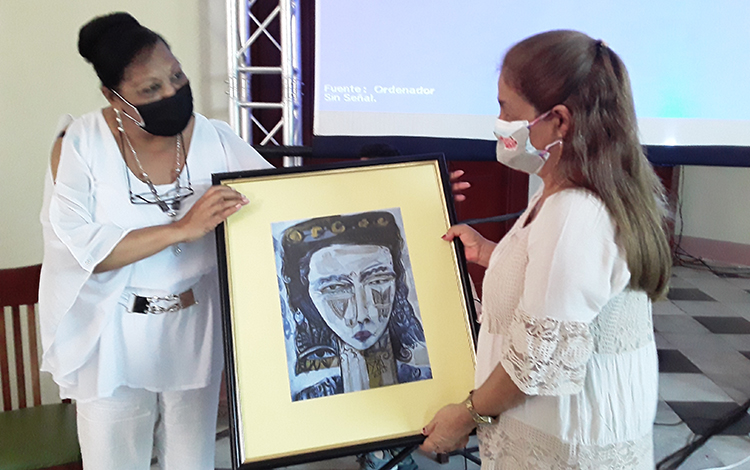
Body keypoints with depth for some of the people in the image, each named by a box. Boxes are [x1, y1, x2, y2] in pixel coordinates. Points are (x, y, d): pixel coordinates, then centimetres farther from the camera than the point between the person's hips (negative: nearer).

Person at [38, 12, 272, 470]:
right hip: (113, 338, -1)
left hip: (195, 332, 2)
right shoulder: (80, 147, -13)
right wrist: (183, 228, -29)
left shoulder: (216, 140, -9)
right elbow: (81, 248, -21)